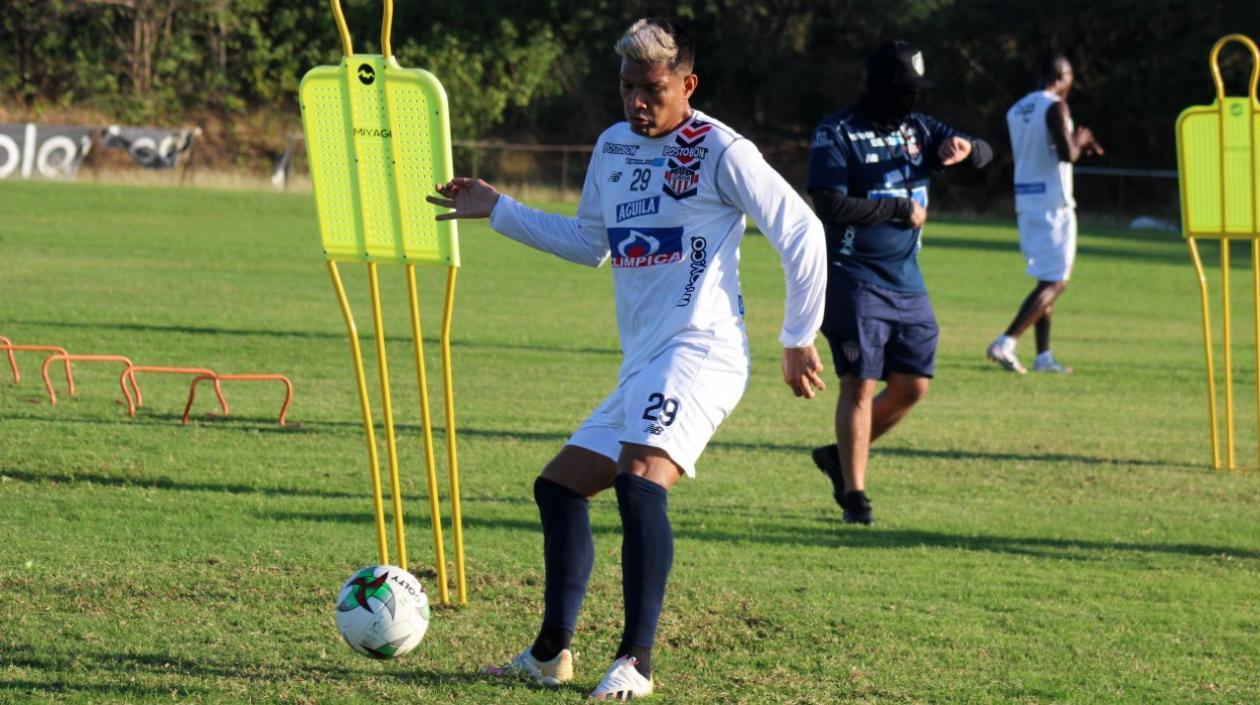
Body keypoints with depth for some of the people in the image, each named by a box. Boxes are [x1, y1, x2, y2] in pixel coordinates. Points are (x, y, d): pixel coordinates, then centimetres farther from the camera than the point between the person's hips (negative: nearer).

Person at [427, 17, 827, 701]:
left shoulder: (721, 152, -7)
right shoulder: (613, 146, 16)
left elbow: (801, 232, -5)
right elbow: (591, 242, 31)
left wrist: (799, 338, -1)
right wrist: (496, 209, 29)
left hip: (697, 352, -9)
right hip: (642, 364, 9)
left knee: (639, 480, -29)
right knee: (558, 487, 13)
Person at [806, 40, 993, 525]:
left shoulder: (918, 129, 10)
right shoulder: (837, 134, -9)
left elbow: (984, 154, 10)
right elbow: (831, 205, -19)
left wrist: (965, 148, -15)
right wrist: (901, 209, -14)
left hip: (907, 280, 7)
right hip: (856, 279, -7)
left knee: (912, 386, 7)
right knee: (860, 385, -8)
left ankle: (841, 456, 25)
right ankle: (854, 494, 0)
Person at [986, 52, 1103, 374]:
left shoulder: (1017, 110, 14)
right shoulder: (1055, 108, -12)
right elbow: (1067, 154, -22)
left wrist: (1077, 144, 27)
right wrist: (1079, 139, -1)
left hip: (1025, 202, 8)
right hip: (1053, 203, -8)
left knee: (1048, 280, 16)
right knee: (1055, 281, -6)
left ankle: (1043, 356, 14)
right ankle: (1005, 343, -19)